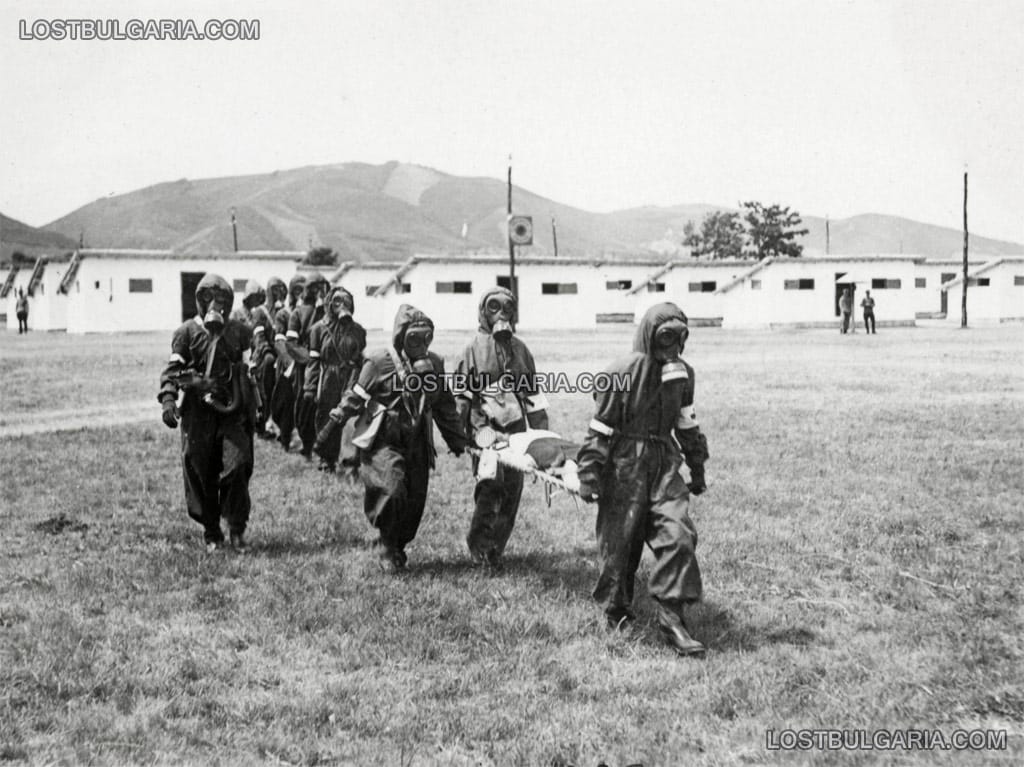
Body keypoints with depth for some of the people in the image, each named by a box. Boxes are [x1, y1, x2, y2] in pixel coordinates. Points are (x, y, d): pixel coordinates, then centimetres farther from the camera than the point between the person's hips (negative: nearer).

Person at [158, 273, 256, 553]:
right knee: (200, 473, 2)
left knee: (237, 465, -12)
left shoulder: (238, 331, 9)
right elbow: (172, 370, -1)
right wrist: (168, 399, -17)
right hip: (198, 412, -1)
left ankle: (237, 529, 1)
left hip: (233, 409, 1)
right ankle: (211, 533, 17)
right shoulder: (187, 333, 2)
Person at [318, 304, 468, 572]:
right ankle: (387, 545, 2)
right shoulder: (379, 363, -9)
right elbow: (355, 398, -1)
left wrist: (457, 440, 19)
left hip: (417, 442, 5)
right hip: (382, 441, -5)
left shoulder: (434, 364, 6)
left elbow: (445, 405, 16)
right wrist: (331, 426, 0)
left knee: (415, 498, 4)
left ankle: (399, 546, 27)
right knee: (392, 490, -19)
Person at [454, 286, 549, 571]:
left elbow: (532, 391, 21)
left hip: (516, 425, 5)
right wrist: (477, 427, -4)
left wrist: (541, 429, 15)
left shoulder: (519, 348, 17)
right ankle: (479, 543, -3)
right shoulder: (475, 348, 3)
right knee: (491, 482, -16)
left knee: (513, 486, 2)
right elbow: (461, 391, 4)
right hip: (486, 426, -5)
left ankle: (496, 547, 12)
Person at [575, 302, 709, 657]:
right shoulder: (623, 373, -11)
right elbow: (600, 428, -9)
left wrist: (697, 468, 22)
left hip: (665, 463, 5)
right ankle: (617, 611, 25)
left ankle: (671, 616, -4)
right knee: (620, 541, 4)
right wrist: (590, 475, -10)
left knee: (678, 534, -9)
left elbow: (687, 423, 19)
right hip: (626, 466, -5)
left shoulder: (682, 373, 7)